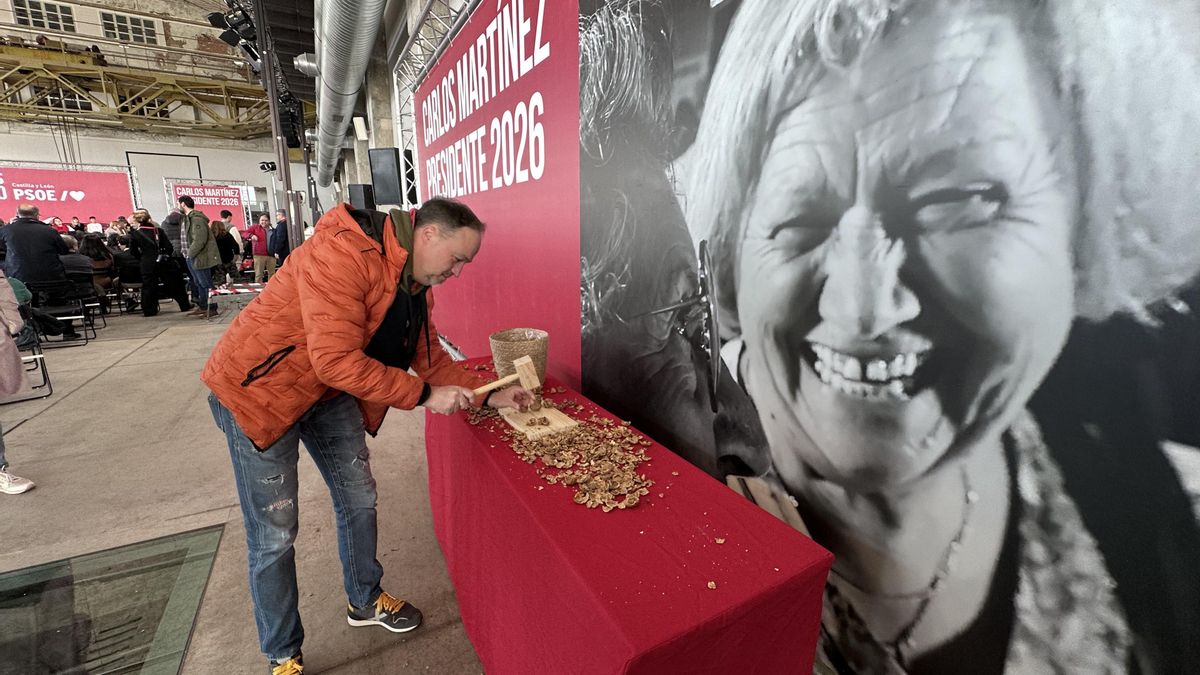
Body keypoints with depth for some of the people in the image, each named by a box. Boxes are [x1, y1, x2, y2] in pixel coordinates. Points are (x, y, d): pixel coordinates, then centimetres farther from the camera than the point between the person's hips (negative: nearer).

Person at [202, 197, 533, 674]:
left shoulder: (418, 282, -3)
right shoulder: (342, 254, -31)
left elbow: (429, 357, 2)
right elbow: (337, 361, -35)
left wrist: (488, 396, -7)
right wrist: (423, 396, -28)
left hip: (331, 392, 8)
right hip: (258, 386, -7)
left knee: (359, 498, 14)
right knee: (274, 533, 2)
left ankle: (365, 601, 38)